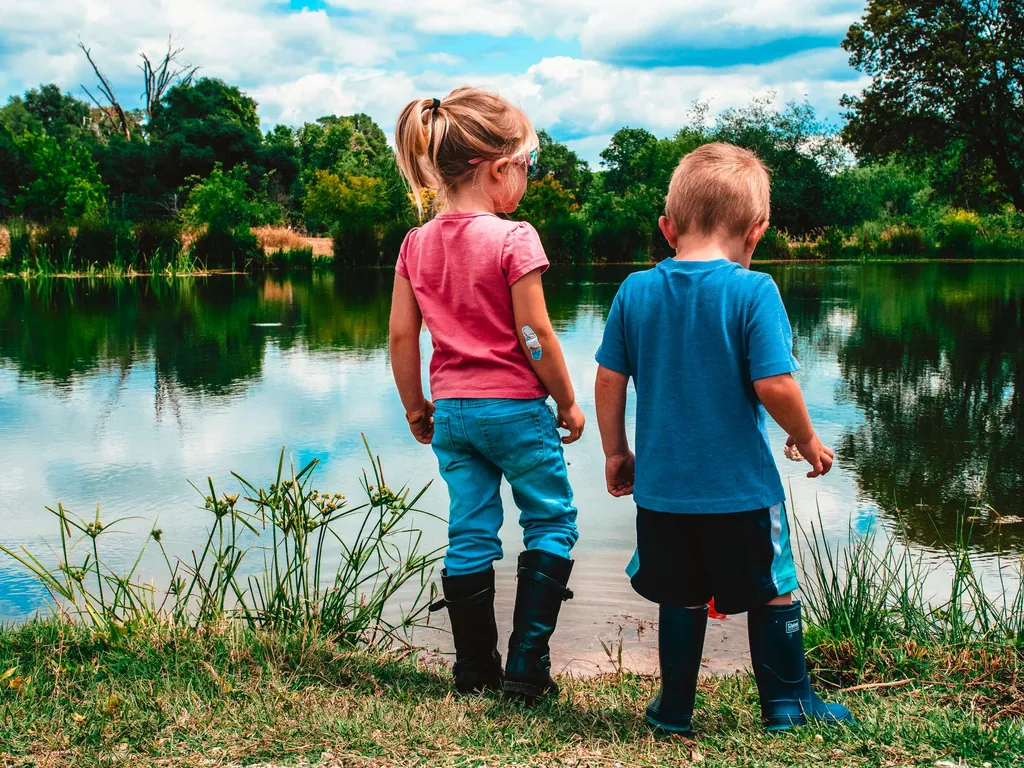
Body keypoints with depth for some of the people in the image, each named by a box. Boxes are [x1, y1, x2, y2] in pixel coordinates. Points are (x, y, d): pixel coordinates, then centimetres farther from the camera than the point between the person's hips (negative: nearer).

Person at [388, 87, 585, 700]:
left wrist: (415, 406, 15)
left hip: (452, 412, 5)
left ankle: (475, 670, 20)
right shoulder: (513, 239, -14)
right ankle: (527, 667, 7)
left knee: (470, 536, 12)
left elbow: (402, 336, 4)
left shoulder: (417, 244, 2)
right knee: (552, 524, 10)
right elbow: (536, 335, -14)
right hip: (515, 407, -5)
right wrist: (568, 402, -2)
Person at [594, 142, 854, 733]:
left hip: (662, 486, 4)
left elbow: (610, 380, 2)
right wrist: (807, 440, 0)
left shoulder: (635, 292, 0)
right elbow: (774, 384, -18)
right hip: (741, 487, -3)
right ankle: (788, 701, 27)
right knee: (773, 593, 15)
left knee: (681, 597, 17)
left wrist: (616, 453, 15)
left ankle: (675, 708, 26)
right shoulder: (753, 291, -13)